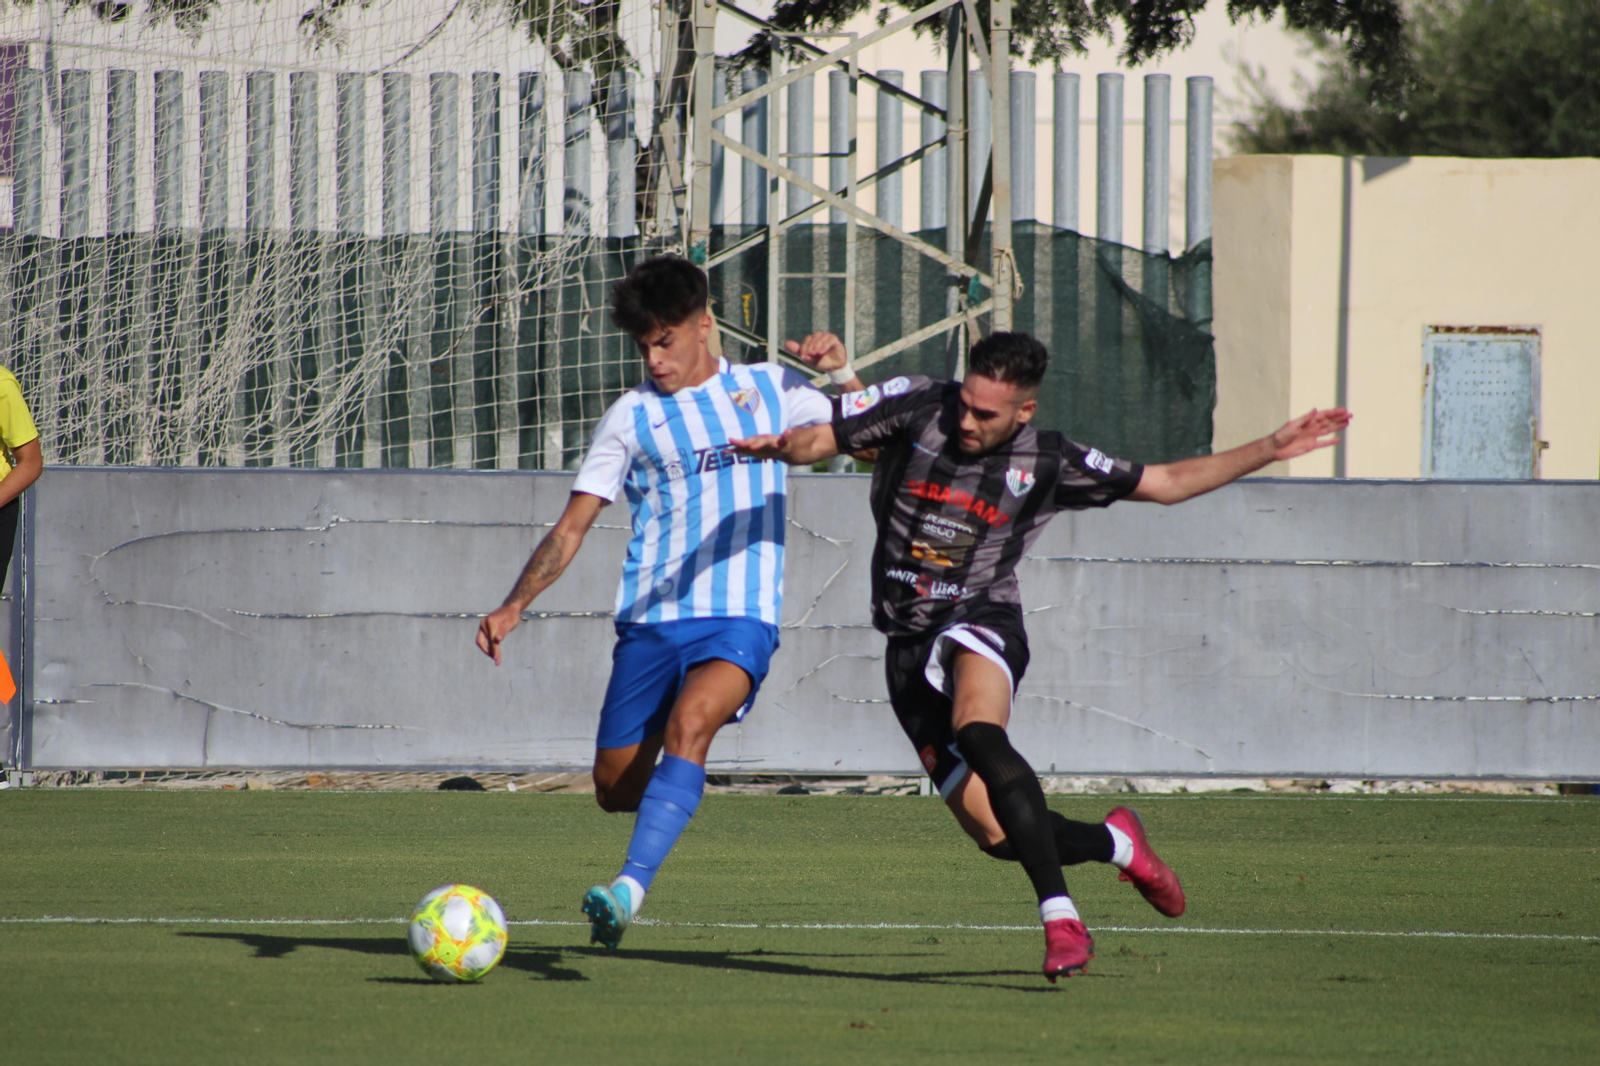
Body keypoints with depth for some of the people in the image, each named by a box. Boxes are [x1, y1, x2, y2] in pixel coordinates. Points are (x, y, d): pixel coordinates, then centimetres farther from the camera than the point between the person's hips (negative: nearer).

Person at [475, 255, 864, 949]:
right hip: (650, 621, 2)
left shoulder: (769, 389, 13)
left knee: (689, 722, -31)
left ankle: (631, 888, -40)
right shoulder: (633, 417, 10)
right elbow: (570, 530, 9)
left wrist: (842, 376, -1)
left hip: (739, 618, -2)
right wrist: (514, 606, -4)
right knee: (615, 789, 0)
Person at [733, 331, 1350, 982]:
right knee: (996, 832, -7)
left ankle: (1060, 917, -41)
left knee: (977, 733, -38)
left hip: (981, 623, -2)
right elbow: (818, 440, -5)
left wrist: (1269, 452, 4)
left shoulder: (1045, 463, 0)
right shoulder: (915, 407, -1)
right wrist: (782, 446, -29)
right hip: (909, 647, 2)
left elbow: (1166, 482, 11)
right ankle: (1115, 843, 23)